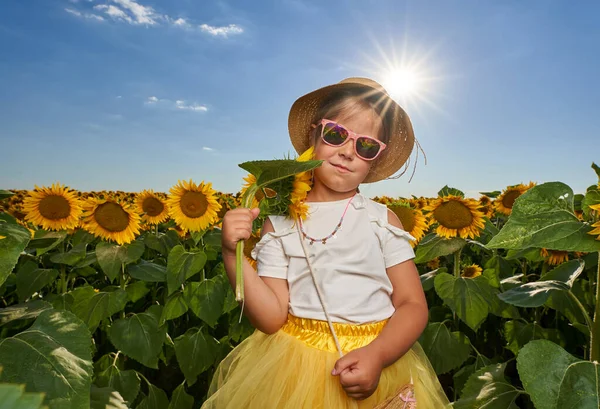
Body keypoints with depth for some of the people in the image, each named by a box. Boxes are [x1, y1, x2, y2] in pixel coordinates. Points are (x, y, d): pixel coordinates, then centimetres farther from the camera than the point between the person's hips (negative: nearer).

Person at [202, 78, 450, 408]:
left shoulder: (383, 221, -3)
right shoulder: (279, 223, -5)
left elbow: (413, 305, -3)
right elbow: (272, 319, -8)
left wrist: (377, 355, -19)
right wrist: (234, 255, -20)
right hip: (295, 364, 0)